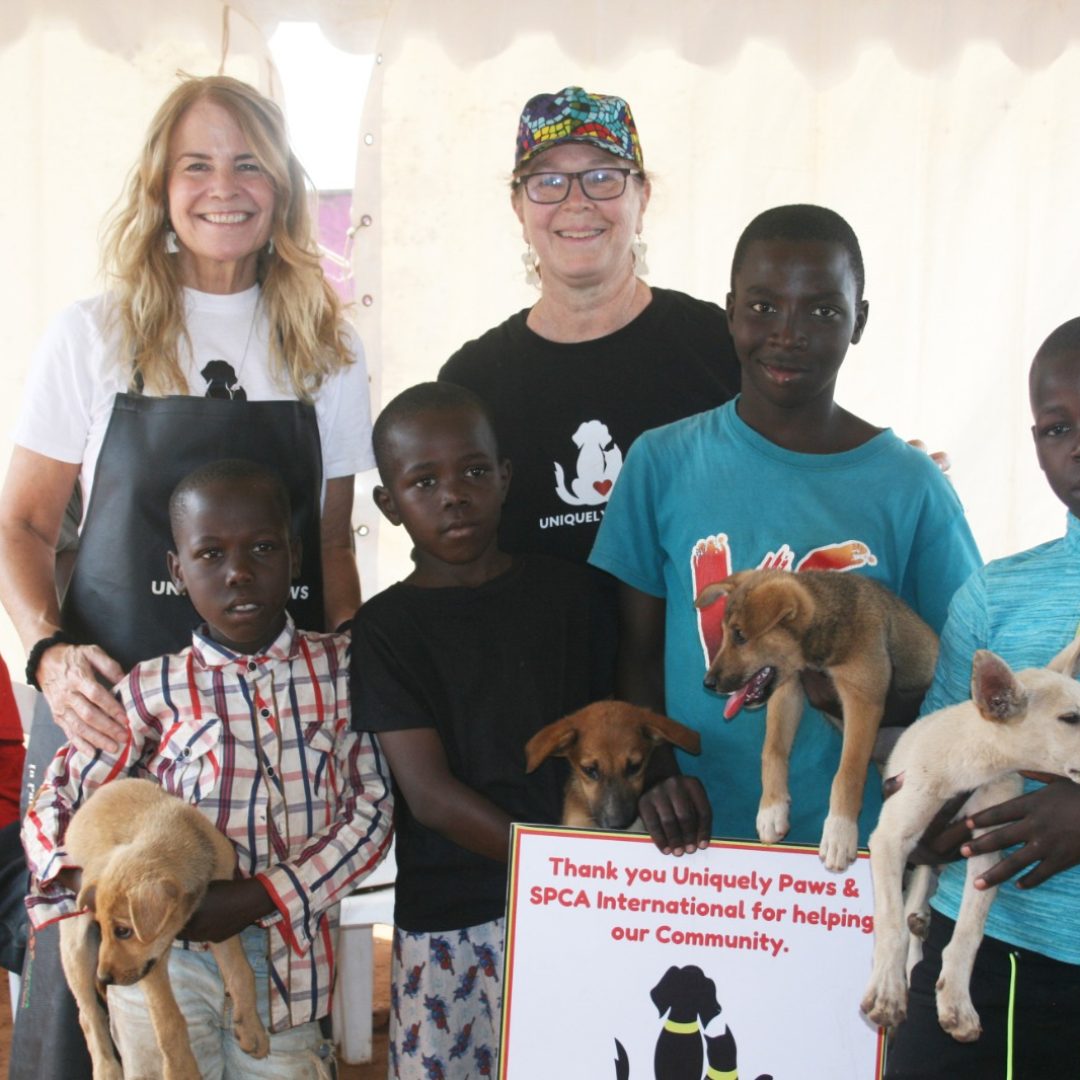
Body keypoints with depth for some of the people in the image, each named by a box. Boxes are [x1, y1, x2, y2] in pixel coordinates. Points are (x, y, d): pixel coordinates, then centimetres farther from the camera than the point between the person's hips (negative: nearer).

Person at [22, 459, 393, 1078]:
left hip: (290, 958, 0)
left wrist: (259, 898, -15)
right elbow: (54, 808, 3)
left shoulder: (340, 668, -1)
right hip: (165, 961, 0)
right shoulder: (153, 689, -3)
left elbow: (371, 806, -5)